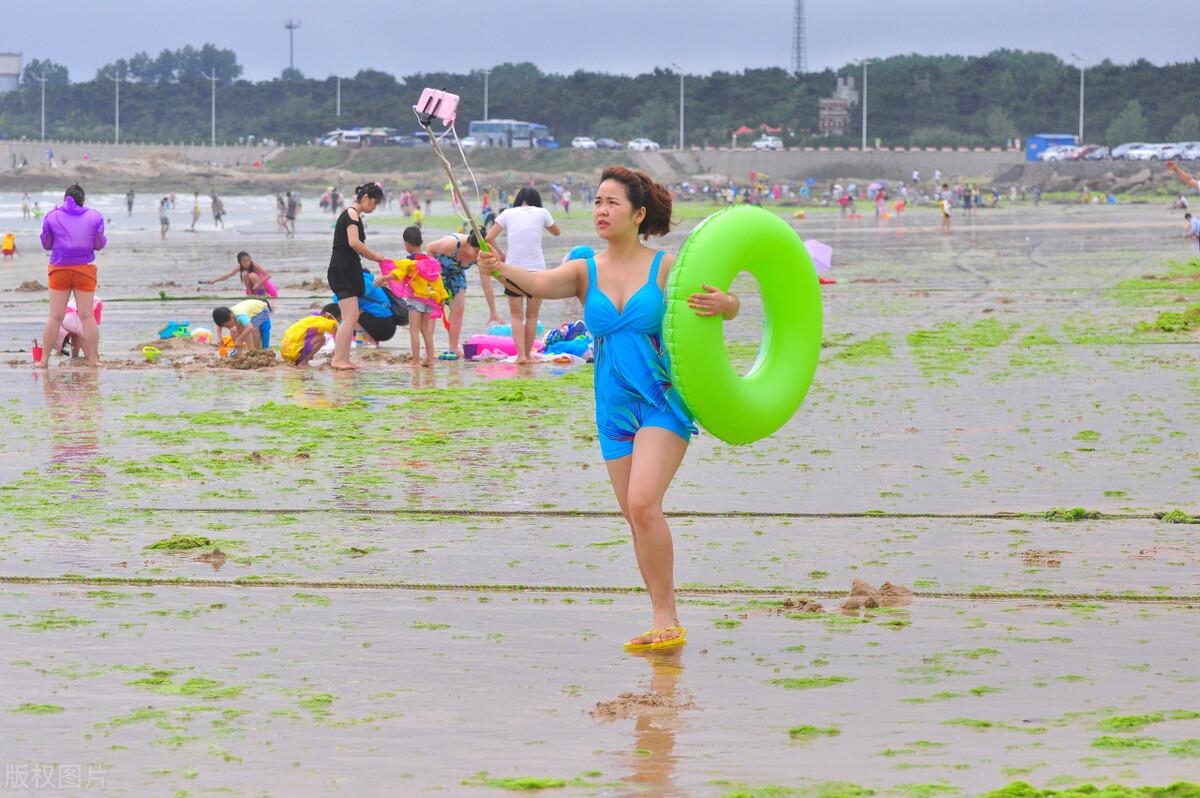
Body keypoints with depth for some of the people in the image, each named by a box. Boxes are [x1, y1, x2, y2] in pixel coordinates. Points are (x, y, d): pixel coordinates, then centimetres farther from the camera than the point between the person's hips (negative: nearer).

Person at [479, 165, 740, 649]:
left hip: (664, 401, -5)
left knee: (643, 504, -20)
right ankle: (665, 624, 15)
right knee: (636, 517, 6)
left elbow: (728, 304, -2)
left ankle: (666, 618, -14)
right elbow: (541, 283, -15)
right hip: (614, 408, 5)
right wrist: (502, 269, -37)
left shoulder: (666, 268, -5)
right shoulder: (586, 273, 4)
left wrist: (721, 304, -28)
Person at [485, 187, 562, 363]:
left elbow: (489, 238, 0)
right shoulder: (542, 213, 5)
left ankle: (521, 354, -6)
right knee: (532, 316, 13)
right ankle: (528, 354, 16)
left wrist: (500, 255, 13)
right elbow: (556, 232, 22)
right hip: (536, 269, 0)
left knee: (516, 315, 8)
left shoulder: (508, 214, 5)